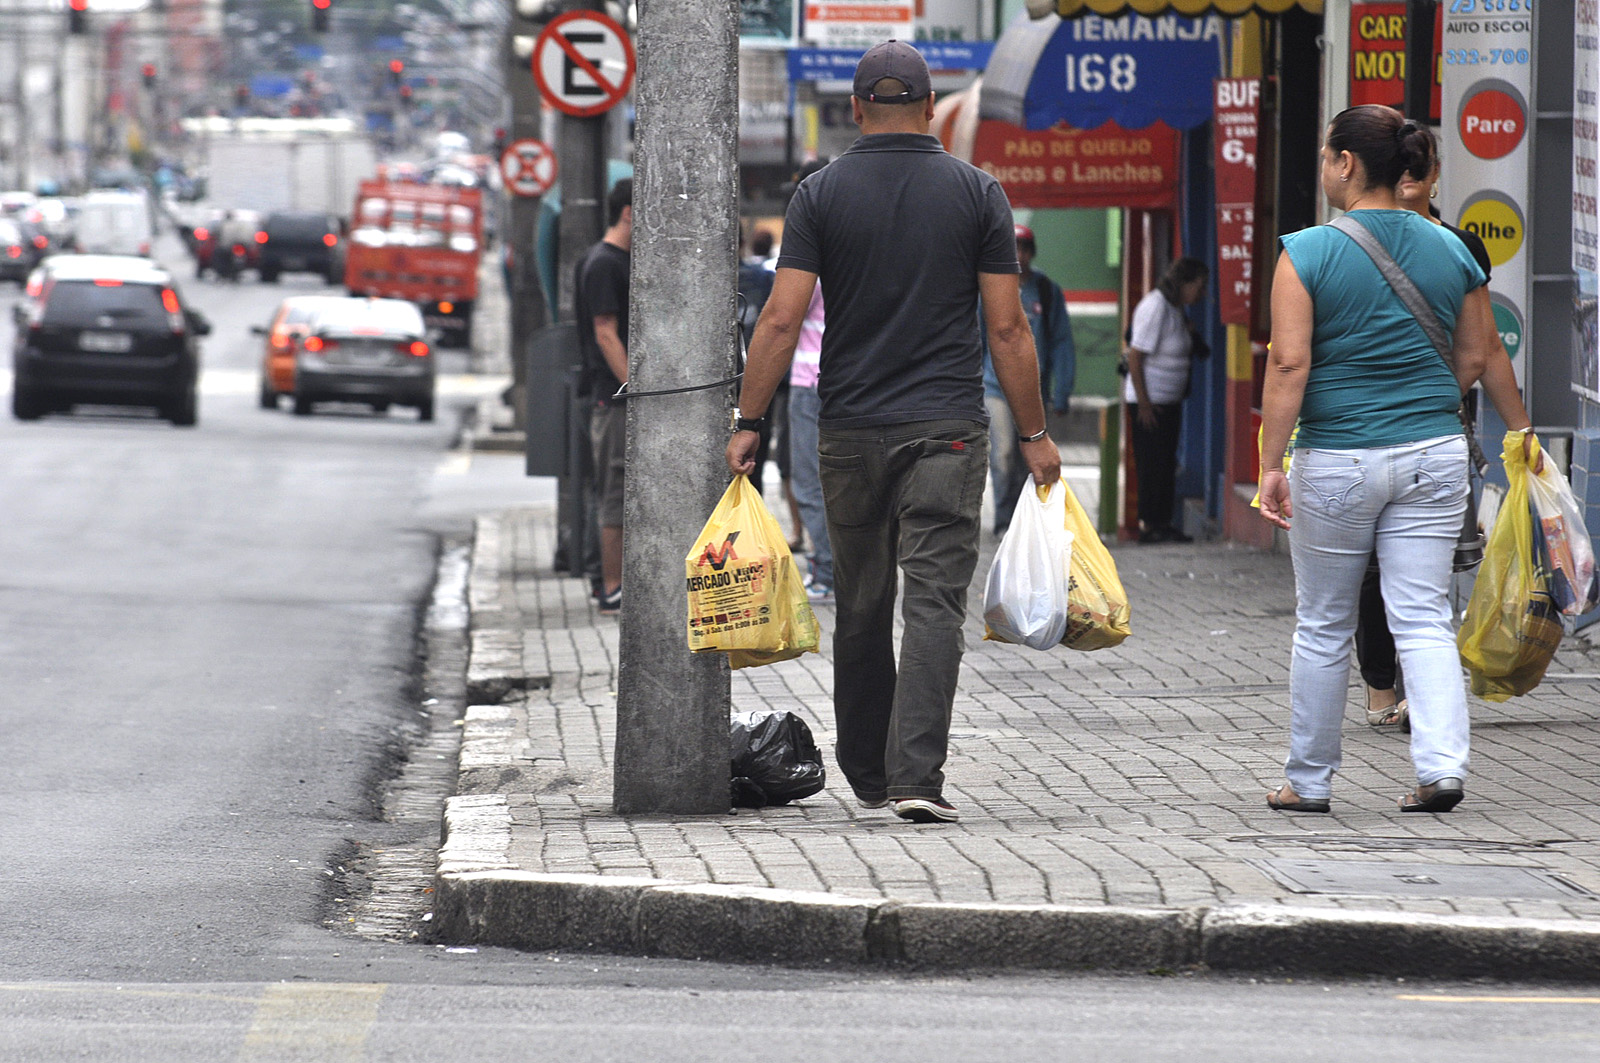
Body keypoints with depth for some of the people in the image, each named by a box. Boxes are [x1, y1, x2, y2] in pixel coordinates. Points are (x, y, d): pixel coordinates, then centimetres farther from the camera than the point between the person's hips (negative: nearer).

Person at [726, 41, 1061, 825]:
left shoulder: (821, 194, 0)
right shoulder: (976, 193, 0)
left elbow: (782, 319, -6)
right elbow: (1007, 327, -1)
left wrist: (748, 423, -1)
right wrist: (1034, 433, 6)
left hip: (851, 432, 2)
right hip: (948, 432, -2)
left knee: (861, 607, 14)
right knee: (935, 602, -6)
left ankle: (867, 774, 26)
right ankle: (917, 776, -19)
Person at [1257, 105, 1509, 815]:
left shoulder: (1308, 252, -9)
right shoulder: (1451, 251, 4)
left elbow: (1288, 364, -14)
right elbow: (1476, 359, 11)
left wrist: (1271, 465, -11)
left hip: (1338, 460, -3)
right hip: (1434, 458, 3)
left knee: (1323, 626, 10)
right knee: (1424, 618, 4)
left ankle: (1308, 780, 19)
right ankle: (1441, 764, -12)